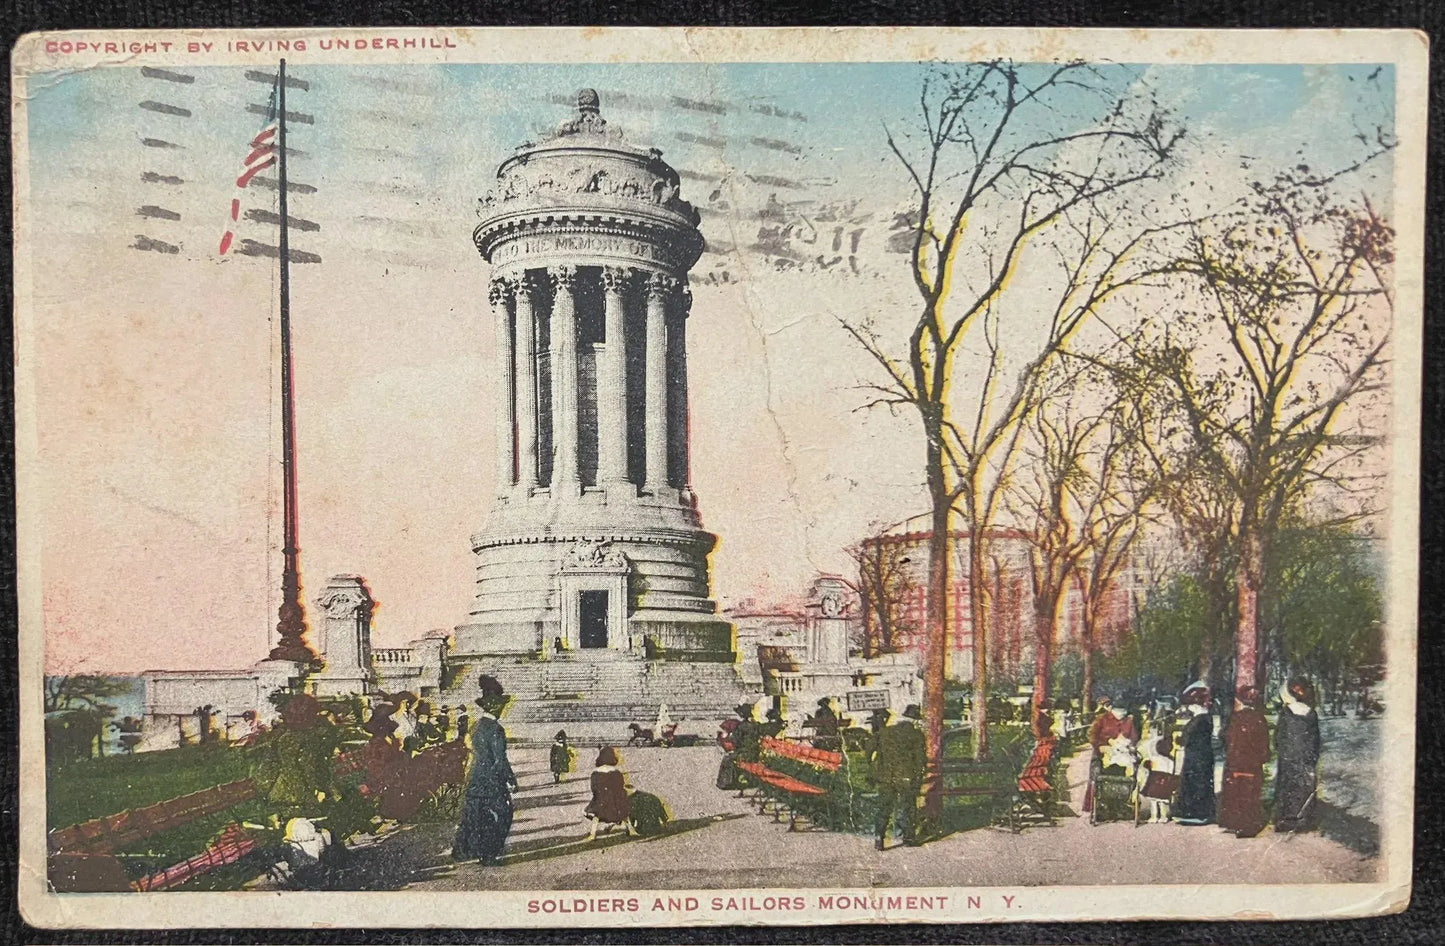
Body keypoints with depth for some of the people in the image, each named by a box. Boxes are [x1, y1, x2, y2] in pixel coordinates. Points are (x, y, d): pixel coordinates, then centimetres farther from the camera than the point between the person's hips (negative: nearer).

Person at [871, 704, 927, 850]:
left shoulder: (886, 731, 4)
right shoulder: (916, 734, -8)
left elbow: (877, 755, 8)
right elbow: (920, 759, -7)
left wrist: (876, 775, 15)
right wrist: (918, 778, 2)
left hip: (886, 778, 3)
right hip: (907, 778, -2)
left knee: (884, 809, 9)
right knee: (907, 808, 13)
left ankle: (879, 837, -1)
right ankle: (909, 836, 22)